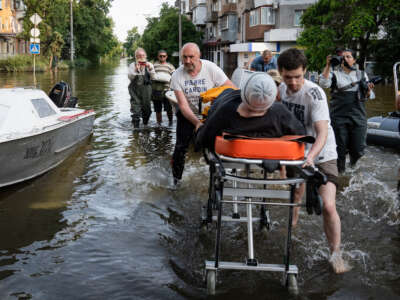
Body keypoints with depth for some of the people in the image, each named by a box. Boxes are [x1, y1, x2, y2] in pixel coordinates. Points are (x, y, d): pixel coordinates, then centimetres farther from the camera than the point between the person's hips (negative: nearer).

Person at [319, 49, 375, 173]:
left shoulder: (361, 74, 16)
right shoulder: (334, 73, 8)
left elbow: (369, 96, 14)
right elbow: (324, 84, -11)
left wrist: (368, 90, -9)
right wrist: (328, 66, -16)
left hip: (358, 116, 2)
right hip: (339, 116, -2)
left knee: (358, 150, 0)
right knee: (341, 149, 0)